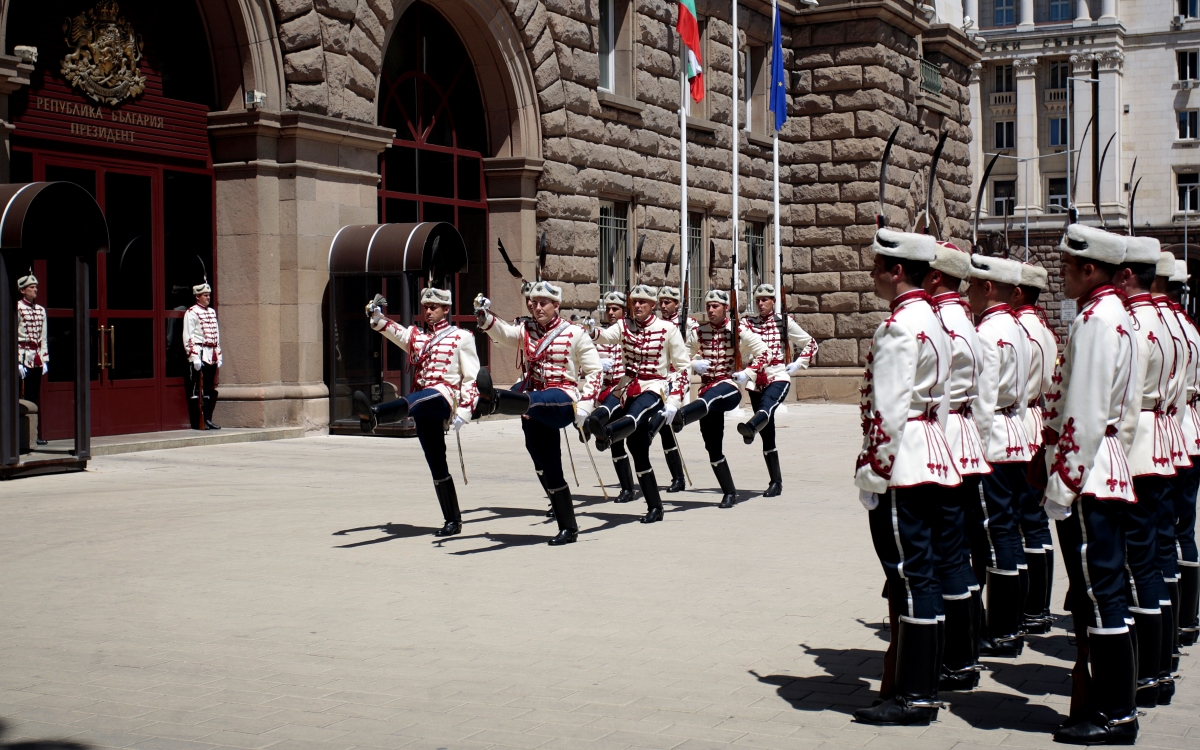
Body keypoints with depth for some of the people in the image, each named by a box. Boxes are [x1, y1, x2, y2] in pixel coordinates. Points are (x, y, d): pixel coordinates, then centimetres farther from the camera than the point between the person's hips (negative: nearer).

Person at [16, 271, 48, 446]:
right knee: (26, 397, -6)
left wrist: (44, 359, 8)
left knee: (35, 397, 8)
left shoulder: (41, 310, 13)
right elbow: (11, 336, -10)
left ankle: (35, 434, 10)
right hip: (24, 357, -6)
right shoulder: (17, 308, -6)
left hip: (37, 359, 6)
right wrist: (17, 362, -14)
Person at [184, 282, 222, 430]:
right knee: (195, 390, -4)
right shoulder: (191, 313, -6)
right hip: (198, 354, -7)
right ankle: (195, 423, -1)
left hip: (211, 356, 7)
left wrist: (219, 356, 14)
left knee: (210, 390, 8)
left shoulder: (212, 312, 17)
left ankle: (208, 420, 11)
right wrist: (194, 357, -17)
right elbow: (188, 337, -12)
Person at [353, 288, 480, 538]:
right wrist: (377, 316, -18)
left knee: (417, 401, -39)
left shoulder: (461, 337, 6)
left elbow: (472, 378, 0)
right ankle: (452, 521, 14)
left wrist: (463, 412, -11)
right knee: (436, 464, 7)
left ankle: (373, 416, -69)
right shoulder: (415, 335, 22)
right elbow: (393, 330, 3)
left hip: (444, 397, -7)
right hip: (424, 411, 7)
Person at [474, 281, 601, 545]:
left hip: (562, 400, -6)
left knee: (533, 401, -39)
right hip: (535, 411, 6)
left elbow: (593, 370, 1)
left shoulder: (575, 333, 2)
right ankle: (568, 529, 15)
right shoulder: (525, 332, 13)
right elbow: (501, 332, -7)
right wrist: (484, 316, -28)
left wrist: (585, 405, -11)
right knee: (547, 470, 6)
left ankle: (493, 400, -71)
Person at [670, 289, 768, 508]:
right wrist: (693, 363, -3)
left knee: (708, 400, -41)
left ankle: (681, 417, -73)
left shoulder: (739, 331, -2)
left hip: (730, 386, -5)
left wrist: (748, 373, -12)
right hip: (708, 388, 5)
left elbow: (763, 353, 1)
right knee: (712, 445, 3)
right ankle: (729, 493, 15)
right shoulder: (699, 332, 8)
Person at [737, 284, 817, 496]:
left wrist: (798, 364, 1)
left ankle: (750, 428, -70)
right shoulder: (748, 324, 12)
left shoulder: (785, 322, 6)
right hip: (756, 381, 3)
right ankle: (775, 482, 9)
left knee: (766, 406, -38)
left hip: (778, 377, -3)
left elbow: (811, 344, 12)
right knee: (767, 434, 4)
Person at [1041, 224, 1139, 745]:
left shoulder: (1095, 320, -16)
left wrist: (1062, 486, -17)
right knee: (1098, 595, 15)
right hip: (1108, 474, 10)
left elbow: (1084, 415, -21)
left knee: (1099, 596, -5)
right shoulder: (1115, 316, 16)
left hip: (1086, 479, -10)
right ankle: (1110, 701, 22)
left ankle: (1115, 717, 2)